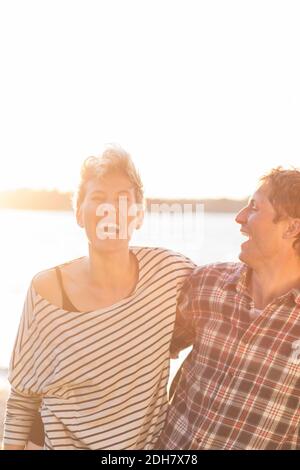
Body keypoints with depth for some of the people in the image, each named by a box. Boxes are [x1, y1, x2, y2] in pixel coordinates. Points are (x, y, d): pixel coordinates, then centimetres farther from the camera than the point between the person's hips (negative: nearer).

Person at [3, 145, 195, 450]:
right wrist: (13, 444, -4)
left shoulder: (167, 270, -17)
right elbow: (24, 391, -7)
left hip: (154, 441, 2)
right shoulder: (47, 289, -19)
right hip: (67, 442, -2)